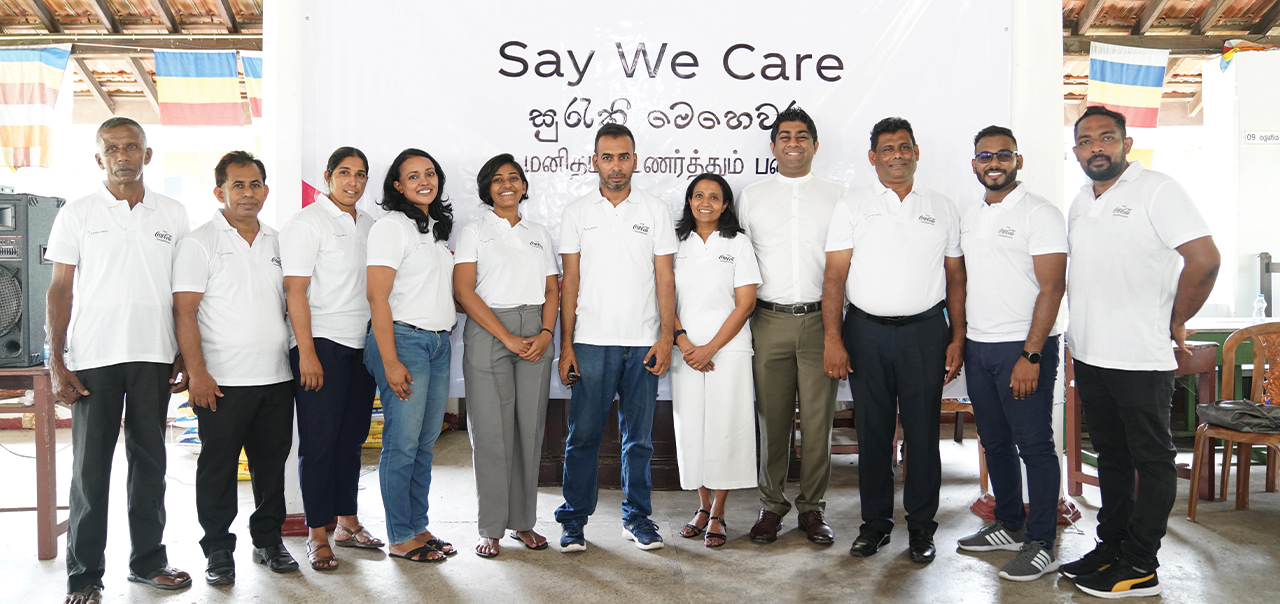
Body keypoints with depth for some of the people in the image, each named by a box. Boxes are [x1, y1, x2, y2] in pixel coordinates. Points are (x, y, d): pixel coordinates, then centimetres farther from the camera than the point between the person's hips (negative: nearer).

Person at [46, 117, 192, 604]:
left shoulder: (173, 215, 8)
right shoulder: (77, 214, 3)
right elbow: (60, 290, 2)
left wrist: (185, 357, 7)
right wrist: (56, 363, -6)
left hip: (154, 358, 2)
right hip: (93, 358, -2)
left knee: (149, 461, 9)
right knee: (90, 467, 2)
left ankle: (148, 560, 21)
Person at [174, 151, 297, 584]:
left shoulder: (277, 242, 14)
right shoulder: (200, 243, -3)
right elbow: (184, 311, -8)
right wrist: (197, 373, -15)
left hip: (277, 378, 5)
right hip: (223, 381, -5)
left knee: (272, 461, 11)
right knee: (218, 465, 3)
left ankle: (268, 540, 25)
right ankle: (218, 550, 16)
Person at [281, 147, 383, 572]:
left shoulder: (368, 224, 15)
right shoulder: (307, 222, -5)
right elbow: (294, 290, -11)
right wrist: (306, 353, -17)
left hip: (362, 345, 7)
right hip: (322, 344, -6)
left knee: (352, 438, 12)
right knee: (319, 441, -1)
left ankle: (347, 523, 23)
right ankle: (317, 535, 7)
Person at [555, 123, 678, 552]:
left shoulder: (655, 210, 6)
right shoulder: (577, 212, 6)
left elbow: (665, 278, 5)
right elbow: (570, 282, 4)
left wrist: (667, 336, -4)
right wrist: (566, 344, -1)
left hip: (643, 341, 1)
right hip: (592, 342, -1)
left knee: (638, 435, 8)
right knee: (583, 434, 1)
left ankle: (637, 516, 20)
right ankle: (574, 518, 14)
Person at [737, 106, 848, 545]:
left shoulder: (838, 196, 8)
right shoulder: (751, 197, 11)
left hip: (821, 319, 0)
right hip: (770, 321, 1)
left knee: (818, 418, 2)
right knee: (771, 417, 4)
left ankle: (812, 507, 14)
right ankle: (772, 504, 17)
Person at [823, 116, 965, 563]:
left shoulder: (942, 209, 10)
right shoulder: (852, 207, 4)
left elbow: (955, 278, 11)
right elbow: (834, 276, -1)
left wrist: (957, 338, 3)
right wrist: (832, 339, -9)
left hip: (925, 330, 1)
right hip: (866, 331, 0)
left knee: (922, 430, 4)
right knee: (872, 429, 6)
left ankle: (921, 526, 18)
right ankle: (875, 522, 20)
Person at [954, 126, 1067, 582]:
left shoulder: (1039, 214, -8)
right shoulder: (970, 217, 14)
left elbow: (1052, 288, -14)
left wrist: (1030, 356, -19)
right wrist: (957, 340, 12)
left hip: (1023, 348, -7)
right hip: (978, 347, 7)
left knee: (1034, 445, -2)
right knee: (995, 441, 14)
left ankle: (1041, 544, 7)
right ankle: (1009, 526, 28)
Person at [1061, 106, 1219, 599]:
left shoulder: (1156, 190, -11)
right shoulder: (1081, 202, 13)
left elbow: (1205, 259, -18)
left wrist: (1175, 321, -9)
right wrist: (1079, 330, 14)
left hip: (1141, 358, -7)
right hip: (1090, 355, 8)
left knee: (1152, 461, 4)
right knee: (1110, 457, 17)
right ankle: (1110, 546, 28)